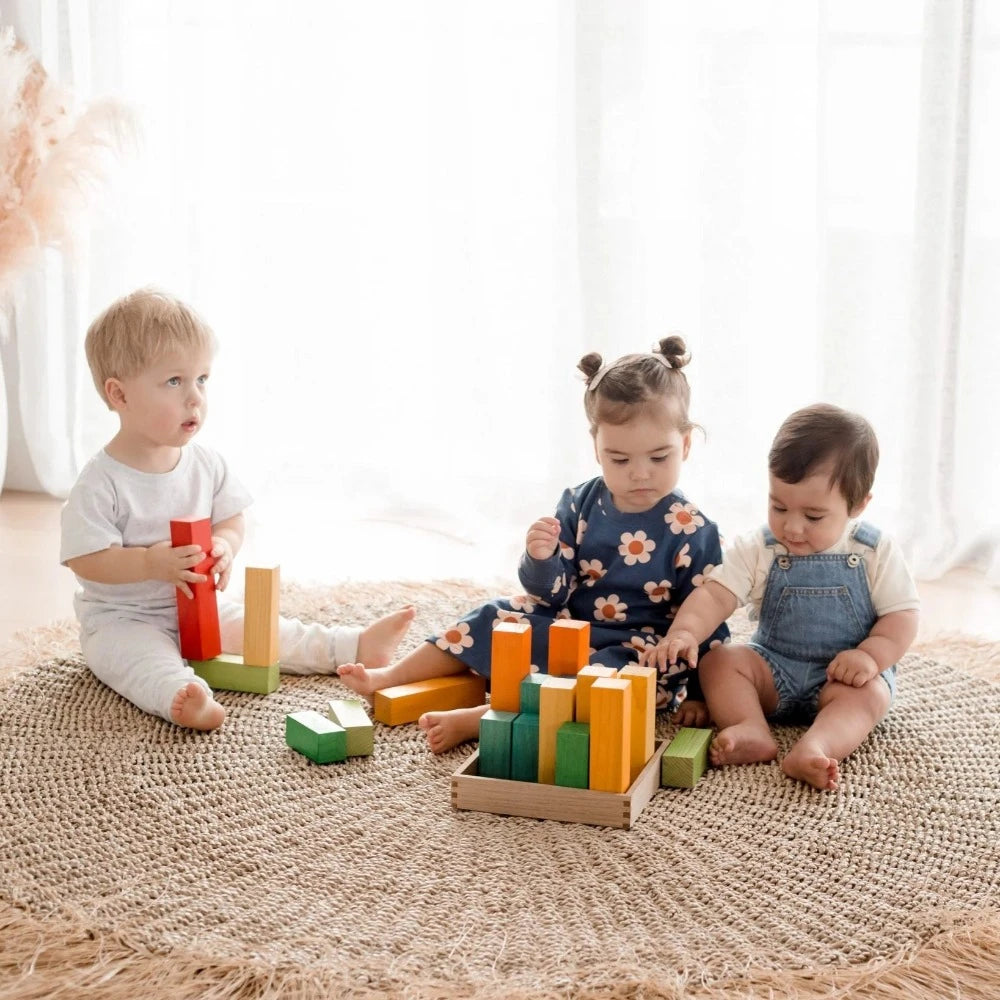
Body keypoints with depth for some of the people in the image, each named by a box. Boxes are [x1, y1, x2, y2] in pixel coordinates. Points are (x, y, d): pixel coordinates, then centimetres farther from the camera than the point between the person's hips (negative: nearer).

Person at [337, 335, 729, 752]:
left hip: (640, 654, -5)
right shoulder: (579, 505, -2)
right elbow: (550, 594, -2)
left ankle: (475, 720, -40)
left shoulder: (693, 531, -12)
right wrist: (541, 559, -25)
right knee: (498, 618, -4)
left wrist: (697, 693, -12)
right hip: (566, 627, 6)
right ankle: (390, 676, 5)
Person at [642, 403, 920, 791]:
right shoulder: (758, 549, -7)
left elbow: (902, 614, -7)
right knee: (719, 661, -18)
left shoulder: (876, 552, -8)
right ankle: (752, 731, -39)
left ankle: (813, 748, -55)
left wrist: (871, 656, -25)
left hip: (845, 676, -2)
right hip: (773, 668, 2)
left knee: (871, 693, -32)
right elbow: (715, 595, -16)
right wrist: (684, 632, -36)